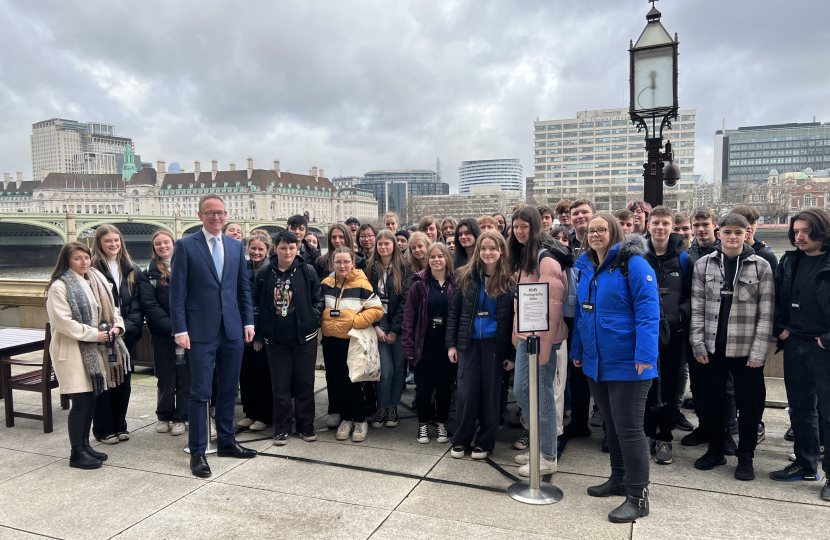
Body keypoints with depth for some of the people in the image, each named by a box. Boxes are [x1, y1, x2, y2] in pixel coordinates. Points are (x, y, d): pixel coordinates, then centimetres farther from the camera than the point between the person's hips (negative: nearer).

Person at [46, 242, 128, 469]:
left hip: (94, 350, 7)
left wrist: (117, 325, -2)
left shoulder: (96, 280, 11)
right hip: (73, 350, -7)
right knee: (81, 402, -4)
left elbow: (110, 308, 17)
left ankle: (85, 444, 26)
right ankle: (77, 453, 8)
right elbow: (62, 322, -18)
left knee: (91, 399, 12)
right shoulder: (59, 286, -12)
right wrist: (94, 334, -18)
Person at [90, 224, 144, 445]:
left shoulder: (132, 270, 9)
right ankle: (103, 430, 15)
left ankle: (119, 425, 23)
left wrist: (128, 326, -9)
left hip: (126, 335, 4)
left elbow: (137, 303, 5)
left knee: (123, 380, 10)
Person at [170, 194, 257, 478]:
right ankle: (197, 452, 12)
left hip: (233, 330, 4)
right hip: (201, 331, -4)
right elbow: (177, 292, -5)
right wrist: (180, 329, -10)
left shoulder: (236, 246, 10)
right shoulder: (185, 246, -3)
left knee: (228, 390, 13)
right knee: (200, 393, 1)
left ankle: (226, 442, 28)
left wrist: (248, 321, 6)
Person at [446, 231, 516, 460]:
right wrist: (451, 344, 0)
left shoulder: (509, 280, -4)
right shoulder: (467, 277, 2)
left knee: (490, 393, 7)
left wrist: (512, 353, -7)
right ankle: (461, 439, 18)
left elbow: (515, 319, -4)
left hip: (494, 344, -1)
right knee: (466, 393, 1)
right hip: (468, 343, 2)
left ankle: (485, 442, 21)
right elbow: (454, 312, 5)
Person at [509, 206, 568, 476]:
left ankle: (548, 457, 15)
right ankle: (540, 442, 32)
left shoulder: (545, 259, -15)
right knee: (521, 390, 15)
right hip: (525, 335, 9)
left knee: (542, 393, 1)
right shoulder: (523, 259, 13)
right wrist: (516, 332, 13)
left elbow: (552, 304, -19)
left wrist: (545, 345, -20)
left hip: (542, 336, -9)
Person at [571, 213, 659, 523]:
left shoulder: (633, 263, -12)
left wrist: (645, 355, -24)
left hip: (627, 363, -7)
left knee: (628, 428, -1)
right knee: (611, 424, 19)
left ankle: (638, 497, 12)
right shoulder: (584, 267, 10)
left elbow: (648, 310, -18)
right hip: (595, 362, 7)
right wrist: (577, 350, 15)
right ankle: (619, 479, 35)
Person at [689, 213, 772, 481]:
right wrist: (698, 344, -3)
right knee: (713, 401, 12)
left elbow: (766, 313, -4)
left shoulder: (761, 266, -2)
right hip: (713, 348, 2)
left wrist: (759, 351, -9)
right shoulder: (704, 265, 3)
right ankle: (715, 450, 28)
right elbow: (697, 308, 3)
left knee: (749, 403, 5)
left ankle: (745, 457, 22)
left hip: (746, 349, -2)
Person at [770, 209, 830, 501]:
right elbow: (777, 298, 15)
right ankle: (806, 464, 28)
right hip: (794, 345, 6)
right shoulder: (789, 261, 8)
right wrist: (780, 329, 6)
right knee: (800, 407, 15)